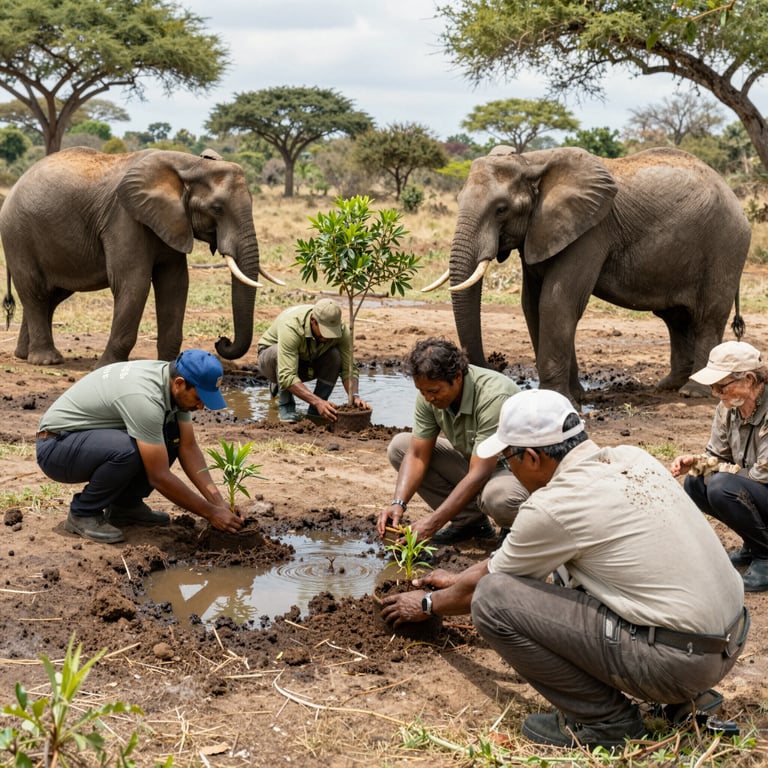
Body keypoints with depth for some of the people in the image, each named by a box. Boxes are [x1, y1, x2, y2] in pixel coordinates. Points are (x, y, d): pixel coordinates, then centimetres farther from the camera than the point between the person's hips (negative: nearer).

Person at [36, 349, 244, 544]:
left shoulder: (175, 386, -6)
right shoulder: (144, 398, -33)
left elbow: (188, 448, -1)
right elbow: (159, 476, -29)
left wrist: (218, 501, -11)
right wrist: (210, 512, -22)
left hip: (96, 441, 8)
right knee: (128, 451, -36)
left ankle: (124, 505, 6)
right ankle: (82, 513, -10)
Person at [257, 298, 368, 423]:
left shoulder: (340, 330, -26)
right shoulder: (291, 327, -41)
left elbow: (348, 369, -20)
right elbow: (287, 376, -46)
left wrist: (355, 396, -40)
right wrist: (317, 401, -55)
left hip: (307, 363, 4)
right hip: (271, 357, -4)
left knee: (335, 356, -26)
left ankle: (314, 412, -10)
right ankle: (285, 406, -17)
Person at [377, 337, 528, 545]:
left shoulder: (493, 397, -32)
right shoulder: (430, 391, -12)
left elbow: (479, 475, -33)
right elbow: (417, 456, -8)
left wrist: (433, 522, -36)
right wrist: (398, 503, -25)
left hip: (519, 467, -7)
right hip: (474, 462, 7)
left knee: (498, 496, -42)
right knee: (400, 446, -6)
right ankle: (469, 521, 0)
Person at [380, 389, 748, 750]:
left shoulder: (553, 506, -14)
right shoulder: (632, 458, 8)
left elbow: (486, 584, 6)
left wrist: (427, 604, 25)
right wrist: (459, 578, 32)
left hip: (677, 660, -8)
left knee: (493, 599, -8)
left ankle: (604, 719, 3)